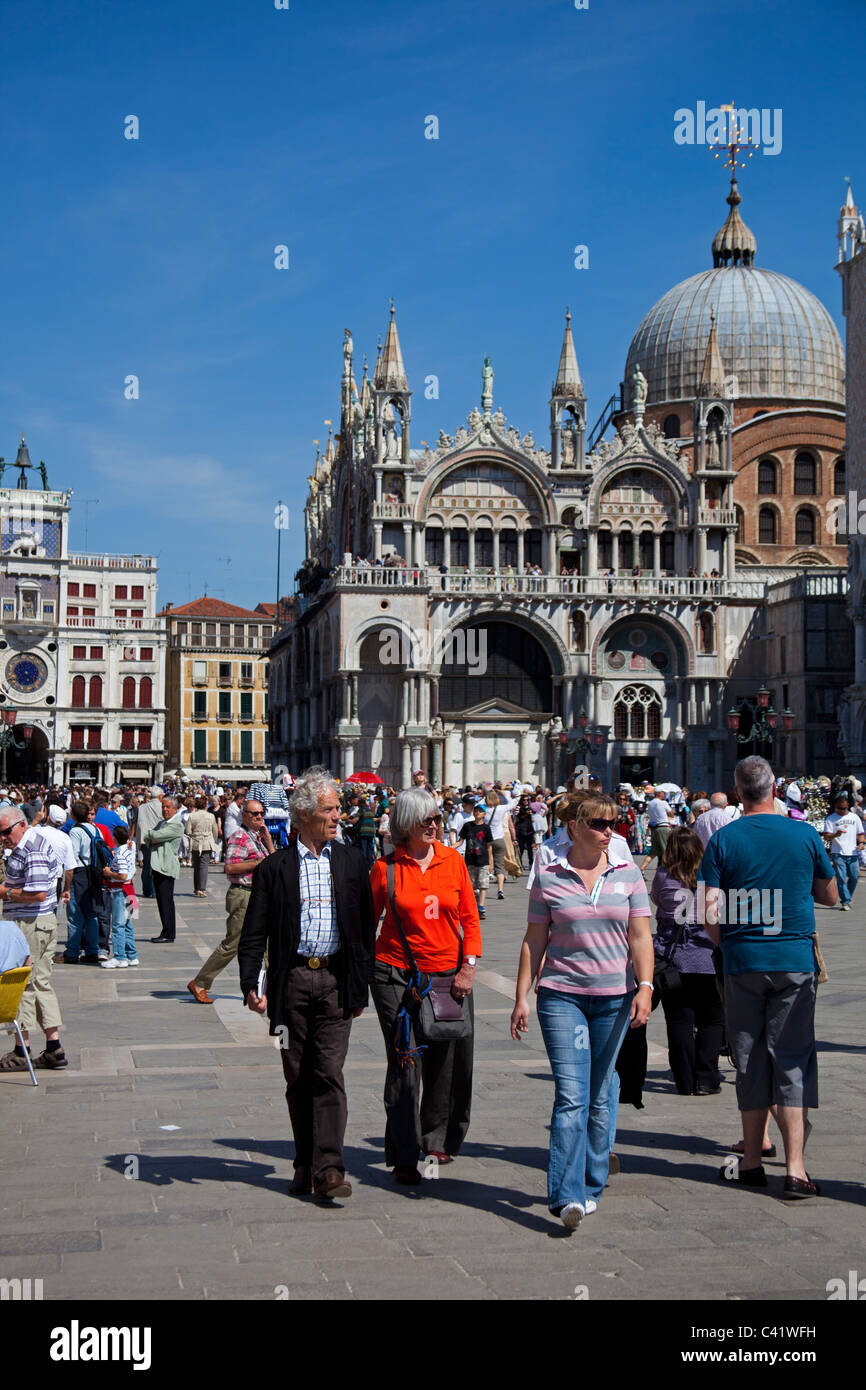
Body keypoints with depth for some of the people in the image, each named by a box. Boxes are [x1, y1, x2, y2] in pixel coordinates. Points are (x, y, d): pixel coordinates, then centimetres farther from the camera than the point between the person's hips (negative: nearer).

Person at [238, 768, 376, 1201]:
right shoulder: (275, 867, 3)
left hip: (335, 980, 0)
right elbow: (254, 932, 2)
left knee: (329, 1074, -7)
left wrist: (362, 985, 7)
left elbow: (366, 927, 11)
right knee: (297, 1078, 8)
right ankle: (305, 1165, 20)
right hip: (291, 981, 0)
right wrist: (250, 983, -10)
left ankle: (328, 1169, -8)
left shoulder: (351, 862, 8)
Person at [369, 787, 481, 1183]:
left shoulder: (452, 860, 3)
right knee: (405, 1064, -5)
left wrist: (468, 967, -2)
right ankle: (404, 1157, 4)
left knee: (447, 1061, 9)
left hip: (448, 974, 3)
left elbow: (469, 918, 7)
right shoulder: (385, 867, -3)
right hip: (397, 975, -3)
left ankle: (436, 1140, 31)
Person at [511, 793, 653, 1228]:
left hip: (615, 997, 2)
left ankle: (591, 1188, 22)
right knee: (571, 1095, -11)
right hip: (561, 996, -2)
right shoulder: (548, 877, 2)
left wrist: (645, 987, -7)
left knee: (600, 1097, 10)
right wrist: (521, 997, 2)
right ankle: (567, 1196, -14)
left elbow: (640, 936, 4)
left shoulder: (628, 873, 6)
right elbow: (534, 940, 5)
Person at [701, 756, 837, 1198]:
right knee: (793, 1061, 3)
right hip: (796, 961, 0)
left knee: (750, 1062, 10)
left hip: (743, 963, 0)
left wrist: (726, 947, 10)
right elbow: (830, 895, 13)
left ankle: (752, 1162, 18)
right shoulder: (805, 835, -1)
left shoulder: (723, 840, -4)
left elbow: (711, 913, -8)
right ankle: (794, 1169, -3)